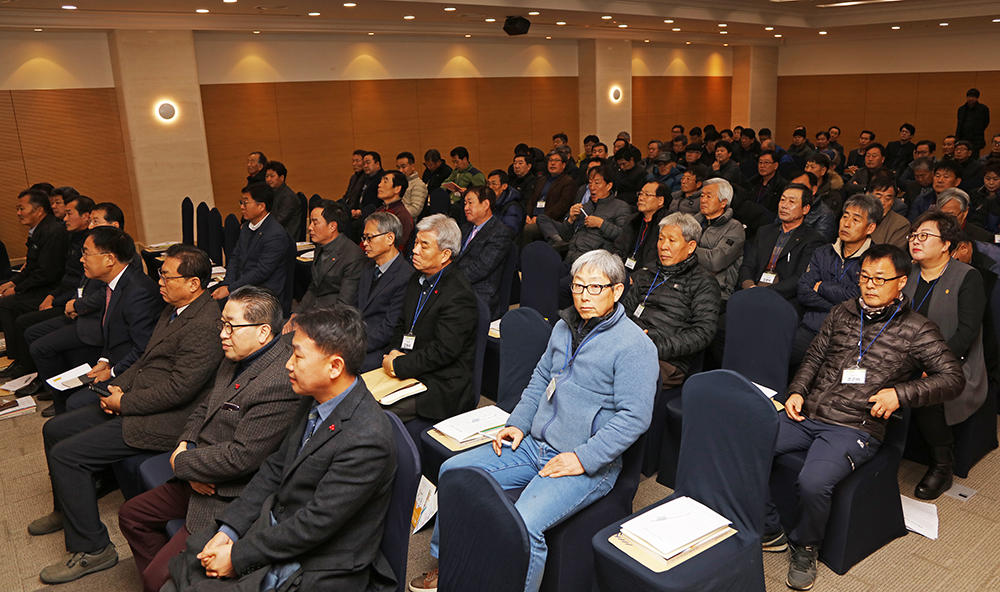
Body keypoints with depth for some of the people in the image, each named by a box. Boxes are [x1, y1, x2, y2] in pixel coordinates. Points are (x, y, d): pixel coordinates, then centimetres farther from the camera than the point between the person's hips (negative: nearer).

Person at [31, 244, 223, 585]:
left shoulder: (205, 326, -24)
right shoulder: (174, 310, 10)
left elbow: (179, 388, -26)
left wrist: (125, 402, -14)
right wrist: (118, 387, 2)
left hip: (161, 422, -11)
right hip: (132, 404, 11)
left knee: (65, 455, -14)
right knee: (54, 430, 18)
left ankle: (91, 550, 0)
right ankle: (66, 509, 40)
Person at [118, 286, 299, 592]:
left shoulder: (279, 383, -29)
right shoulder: (237, 358, 3)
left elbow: (241, 457, -28)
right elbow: (203, 408, 15)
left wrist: (181, 462, -13)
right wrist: (186, 446, -5)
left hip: (231, 498, -10)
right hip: (199, 481, 10)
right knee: (131, 514, 21)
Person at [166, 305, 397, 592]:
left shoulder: (368, 440, -29)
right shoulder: (314, 399, -1)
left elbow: (315, 524, -25)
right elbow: (276, 468, 8)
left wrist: (237, 556, -16)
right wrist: (228, 529, -1)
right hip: (275, 523, 7)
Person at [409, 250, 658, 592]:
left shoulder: (634, 346, -14)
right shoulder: (565, 327, 11)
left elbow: (634, 416, -18)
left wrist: (583, 459, -20)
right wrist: (518, 423, 9)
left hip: (588, 465, -8)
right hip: (534, 444, 8)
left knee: (523, 525, -31)